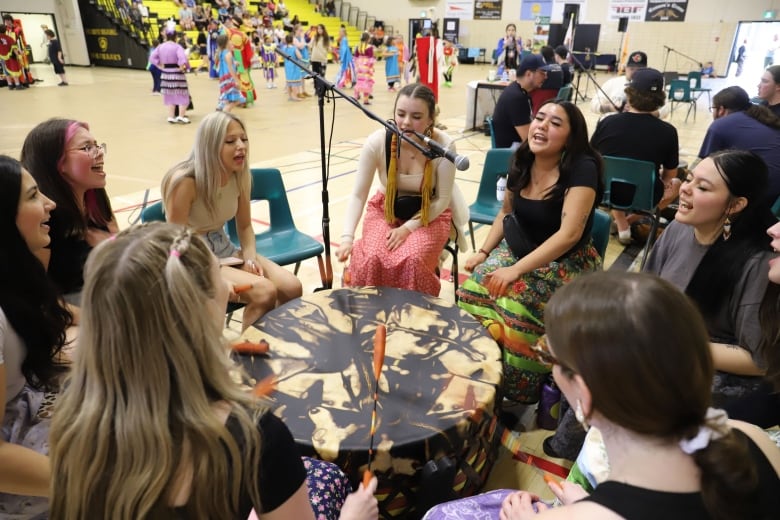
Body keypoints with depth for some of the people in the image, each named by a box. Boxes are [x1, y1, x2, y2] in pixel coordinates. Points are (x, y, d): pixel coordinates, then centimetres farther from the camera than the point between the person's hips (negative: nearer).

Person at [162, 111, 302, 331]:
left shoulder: (240, 177, -4)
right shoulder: (184, 182, -23)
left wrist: (250, 256, -10)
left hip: (224, 250, 6)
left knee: (292, 288, -12)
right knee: (264, 292, -27)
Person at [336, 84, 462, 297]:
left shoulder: (444, 146, -23)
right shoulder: (377, 142, -21)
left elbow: (443, 199, -12)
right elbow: (358, 195, -14)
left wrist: (408, 228, -20)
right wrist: (347, 238, -25)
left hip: (430, 214, -1)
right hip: (385, 210, 1)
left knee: (413, 260, -29)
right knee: (371, 259, -25)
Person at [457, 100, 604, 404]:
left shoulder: (582, 168, -19)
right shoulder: (521, 162, 0)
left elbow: (569, 234, -27)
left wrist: (517, 270, -31)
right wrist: (483, 252, 2)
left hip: (565, 263, -5)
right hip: (516, 250, 6)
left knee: (516, 301, -30)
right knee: (474, 288, -19)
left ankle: (517, 392, -7)